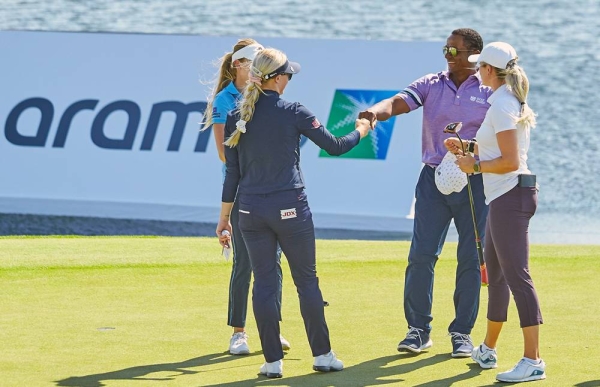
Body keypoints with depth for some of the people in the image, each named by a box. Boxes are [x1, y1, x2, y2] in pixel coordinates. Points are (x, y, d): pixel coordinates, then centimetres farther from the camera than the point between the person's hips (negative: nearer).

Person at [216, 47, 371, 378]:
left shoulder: (237, 117, 2)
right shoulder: (292, 112, -7)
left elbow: (232, 172, 4)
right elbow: (334, 146, 0)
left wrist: (224, 217, 10)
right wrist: (361, 131, 20)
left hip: (251, 210, 3)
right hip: (290, 208, -3)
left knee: (263, 282, 6)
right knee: (307, 280, 8)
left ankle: (273, 361, 5)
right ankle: (322, 354, 13)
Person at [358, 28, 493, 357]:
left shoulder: (489, 93, 1)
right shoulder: (431, 85, 6)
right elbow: (399, 102, -9)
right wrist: (376, 111, -31)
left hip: (473, 181, -1)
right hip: (433, 179, 1)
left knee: (470, 259, 2)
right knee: (421, 255, -4)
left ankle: (462, 333, 11)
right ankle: (418, 329, 4)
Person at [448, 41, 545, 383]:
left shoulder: (501, 106, -16)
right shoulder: (513, 102, 15)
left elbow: (510, 161, -21)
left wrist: (475, 166, -10)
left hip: (510, 195, -11)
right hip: (505, 197, 11)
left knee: (517, 275, -13)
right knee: (496, 273, 21)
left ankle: (533, 361, -17)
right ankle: (488, 350, 34)